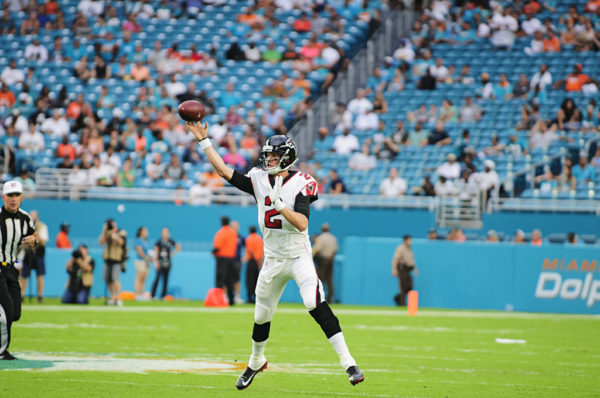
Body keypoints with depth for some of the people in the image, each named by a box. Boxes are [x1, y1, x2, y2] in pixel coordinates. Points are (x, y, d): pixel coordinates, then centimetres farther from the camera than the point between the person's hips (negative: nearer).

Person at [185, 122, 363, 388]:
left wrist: (280, 205, -32)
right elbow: (224, 170, 3)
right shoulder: (259, 179, 4)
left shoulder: (300, 184, -11)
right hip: (273, 260, 5)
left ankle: (348, 363, -23)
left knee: (315, 304, -23)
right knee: (262, 315, 14)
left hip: (298, 257, -5)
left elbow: (302, 224, -21)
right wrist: (203, 140, 1)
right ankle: (256, 362, 40)